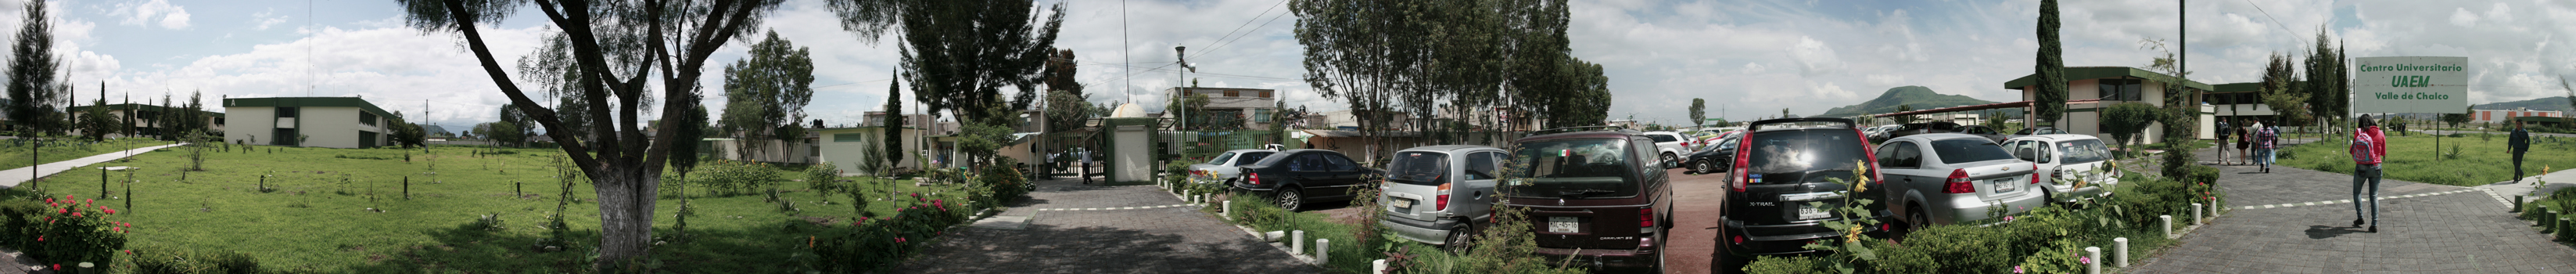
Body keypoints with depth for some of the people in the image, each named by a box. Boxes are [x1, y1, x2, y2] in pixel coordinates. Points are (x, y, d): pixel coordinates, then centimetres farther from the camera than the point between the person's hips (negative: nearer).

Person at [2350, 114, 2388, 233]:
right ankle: (2374, 224, 0)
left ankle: (2360, 217, 14)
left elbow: (2352, 150, 0)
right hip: (2375, 168, 1)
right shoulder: (2380, 134, -4)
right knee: (2374, 196, 7)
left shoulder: (2358, 133, -7)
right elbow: (2383, 153, 6)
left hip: (2361, 168, -1)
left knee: (2357, 192, 21)